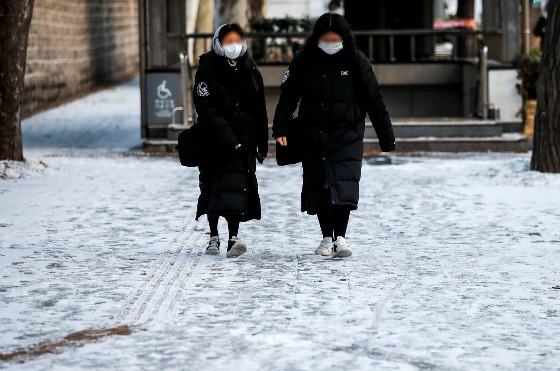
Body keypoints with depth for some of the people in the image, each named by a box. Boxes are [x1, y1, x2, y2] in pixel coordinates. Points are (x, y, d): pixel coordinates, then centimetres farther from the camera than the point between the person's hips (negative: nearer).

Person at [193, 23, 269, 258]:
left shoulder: (250, 71, 9)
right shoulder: (207, 71, -3)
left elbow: (260, 111, 14)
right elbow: (206, 109, -12)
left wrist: (262, 145, 11)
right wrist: (228, 140, -20)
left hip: (244, 140, 2)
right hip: (214, 140, -2)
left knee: (238, 185, -11)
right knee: (214, 187, 4)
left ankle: (233, 238, -16)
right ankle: (214, 236, 17)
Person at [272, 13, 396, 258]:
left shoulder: (357, 62, -2)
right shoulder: (303, 61, 0)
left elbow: (375, 102, 2)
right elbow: (287, 97, 3)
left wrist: (387, 139, 3)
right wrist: (280, 129, -8)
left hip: (347, 135, -2)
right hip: (312, 135, 2)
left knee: (343, 184, -16)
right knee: (317, 186, 5)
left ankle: (340, 237, -15)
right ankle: (327, 238, 18)